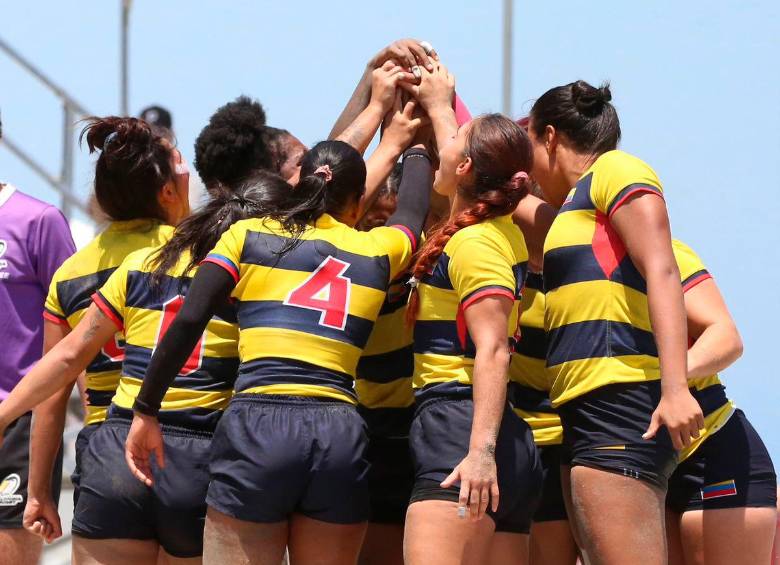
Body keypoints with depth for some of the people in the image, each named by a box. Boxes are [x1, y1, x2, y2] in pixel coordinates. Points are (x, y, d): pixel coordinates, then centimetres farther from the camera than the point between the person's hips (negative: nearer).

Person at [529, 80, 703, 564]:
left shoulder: (614, 169, 1)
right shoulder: (579, 203, 28)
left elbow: (662, 273, -11)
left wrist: (675, 387, -23)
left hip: (619, 404, -10)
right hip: (591, 415, 10)